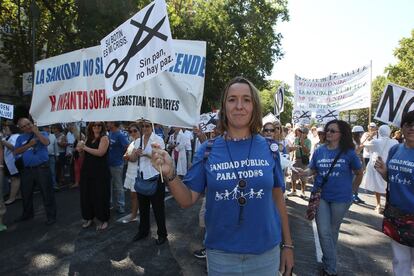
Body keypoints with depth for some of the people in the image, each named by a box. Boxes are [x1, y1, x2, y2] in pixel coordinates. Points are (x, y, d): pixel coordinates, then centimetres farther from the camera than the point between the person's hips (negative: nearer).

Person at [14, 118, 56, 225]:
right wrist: (29, 145, -9)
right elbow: (16, 152, 1)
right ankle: (27, 214, 37)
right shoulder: (20, 138, 12)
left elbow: (46, 142, -17)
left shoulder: (42, 133, 4)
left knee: (47, 193, -3)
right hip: (26, 170, 5)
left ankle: (51, 216, 5)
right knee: (26, 193, 17)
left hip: (42, 168, -4)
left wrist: (36, 132, -10)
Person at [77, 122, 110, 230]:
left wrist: (85, 148, -18)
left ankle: (103, 219, 15)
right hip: (87, 170, 6)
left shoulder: (104, 138, -6)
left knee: (100, 196, 1)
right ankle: (89, 217, 28)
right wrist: (80, 150, -1)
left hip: (100, 172, -6)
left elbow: (100, 152, -20)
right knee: (86, 194, 12)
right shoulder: (89, 138, 12)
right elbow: (85, 154, 20)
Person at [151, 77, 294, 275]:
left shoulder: (269, 149, -5)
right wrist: (170, 175, -23)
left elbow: (278, 198, 2)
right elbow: (188, 200, -5)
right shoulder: (208, 150, -7)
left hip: (266, 253, 1)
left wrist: (287, 244, 6)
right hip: (221, 254, 0)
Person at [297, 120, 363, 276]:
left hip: (341, 198, -1)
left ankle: (328, 262, 38)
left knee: (333, 231, 16)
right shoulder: (319, 151, -1)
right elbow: (313, 170, 4)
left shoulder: (348, 152, -8)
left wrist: (351, 190, 4)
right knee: (323, 232, -1)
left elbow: (359, 173, 3)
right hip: (320, 196, 2)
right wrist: (304, 172, -16)